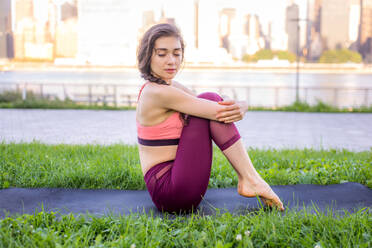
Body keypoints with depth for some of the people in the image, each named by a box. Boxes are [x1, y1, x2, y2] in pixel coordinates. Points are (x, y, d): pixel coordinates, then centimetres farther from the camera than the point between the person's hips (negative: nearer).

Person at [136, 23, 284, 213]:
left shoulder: (173, 88, 12)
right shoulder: (157, 93, -17)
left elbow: (223, 108, 5)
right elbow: (220, 112, -18)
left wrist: (238, 109, -17)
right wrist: (241, 107, 2)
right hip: (168, 192, -9)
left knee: (210, 99, 3)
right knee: (210, 99, -12)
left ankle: (247, 179, -1)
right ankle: (250, 179, -9)